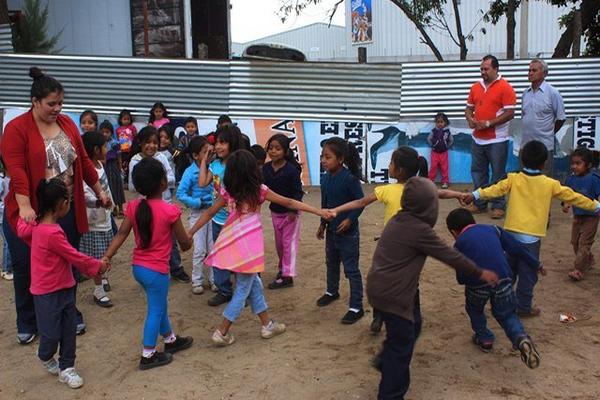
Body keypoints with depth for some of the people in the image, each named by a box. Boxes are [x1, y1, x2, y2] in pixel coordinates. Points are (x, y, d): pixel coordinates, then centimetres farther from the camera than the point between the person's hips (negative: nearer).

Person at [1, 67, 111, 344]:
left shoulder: (67, 124, 6)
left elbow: (83, 160, 12)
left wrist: (99, 191, 14)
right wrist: (25, 206, -30)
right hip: (31, 212, -4)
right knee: (27, 268, 7)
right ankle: (27, 324, 25)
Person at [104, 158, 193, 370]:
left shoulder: (134, 207, -4)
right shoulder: (170, 211, -19)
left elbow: (121, 234, -10)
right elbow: (185, 243, -11)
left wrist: (105, 258, -11)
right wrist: (187, 243, 11)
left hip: (138, 267, 7)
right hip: (156, 270, -7)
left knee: (159, 304, 24)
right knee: (155, 310, 9)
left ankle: (171, 340, 42)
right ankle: (148, 355, 17)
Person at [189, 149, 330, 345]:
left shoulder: (227, 191, 1)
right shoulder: (259, 190, -6)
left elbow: (209, 213, 4)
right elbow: (289, 203, -3)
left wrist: (189, 233, 13)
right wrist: (318, 211, 3)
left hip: (232, 244, 5)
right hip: (248, 246, -4)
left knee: (253, 283, 18)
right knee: (243, 289, 8)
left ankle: (267, 324, 27)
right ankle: (222, 333, 10)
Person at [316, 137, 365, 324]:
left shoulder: (350, 178, -22)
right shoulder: (325, 178, -1)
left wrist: (349, 220, -25)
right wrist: (322, 224, 16)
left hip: (347, 232, -7)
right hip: (331, 230, 7)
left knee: (351, 269, 0)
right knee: (331, 263, 25)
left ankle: (356, 307, 9)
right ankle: (332, 291, 48)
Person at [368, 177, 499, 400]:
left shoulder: (399, 220, 5)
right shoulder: (420, 229, -21)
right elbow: (450, 256, -12)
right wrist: (480, 273, 0)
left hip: (381, 287, 9)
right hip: (392, 293, -9)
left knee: (412, 326, 25)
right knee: (402, 343, 4)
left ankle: (385, 361, 41)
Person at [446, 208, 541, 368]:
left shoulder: (459, 243, 8)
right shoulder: (492, 229, 16)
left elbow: (461, 278, 7)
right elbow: (516, 247, 17)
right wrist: (536, 264, 28)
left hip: (478, 285, -2)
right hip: (503, 280, 2)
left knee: (474, 309, 30)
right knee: (507, 314, 18)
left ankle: (484, 339, 33)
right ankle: (521, 338, -7)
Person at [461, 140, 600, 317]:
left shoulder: (513, 179, 0)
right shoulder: (550, 184, -1)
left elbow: (496, 189, -14)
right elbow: (572, 196, 7)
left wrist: (475, 195, -21)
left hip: (511, 233, 3)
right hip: (532, 236, -2)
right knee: (528, 273, 8)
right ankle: (524, 307, 16)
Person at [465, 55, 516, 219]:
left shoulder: (505, 87, -8)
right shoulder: (475, 87, 10)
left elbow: (510, 113, -13)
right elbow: (469, 108, 17)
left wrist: (488, 123, -17)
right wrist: (470, 120, -5)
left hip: (497, 140, -6)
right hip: (478, 139, 6)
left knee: (498, 174, 2)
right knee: (478, 172, 12)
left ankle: (498, 206, 11)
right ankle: (479, 204, 24)